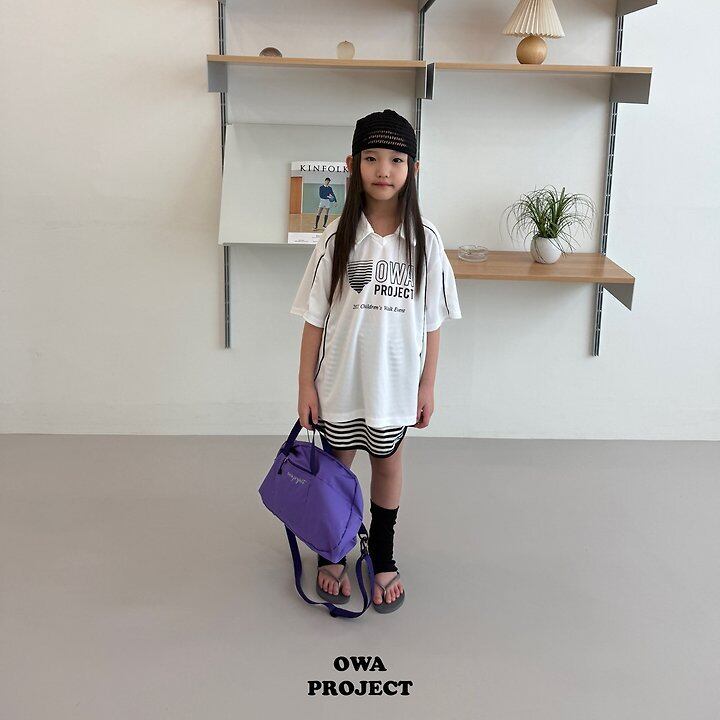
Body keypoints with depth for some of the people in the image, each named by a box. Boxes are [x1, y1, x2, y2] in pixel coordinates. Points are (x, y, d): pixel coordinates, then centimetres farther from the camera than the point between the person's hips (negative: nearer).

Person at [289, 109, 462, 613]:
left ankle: (383, 556, 36)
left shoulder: (425, 240, -7)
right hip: (339, 380, 0)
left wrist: (428, 385, 2)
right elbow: (315, 317, -5)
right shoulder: (338, 237, -8)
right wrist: (306, 384, -4)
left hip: (395, 381, 0)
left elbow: (432, 321, -1)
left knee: (389, 463, 16)